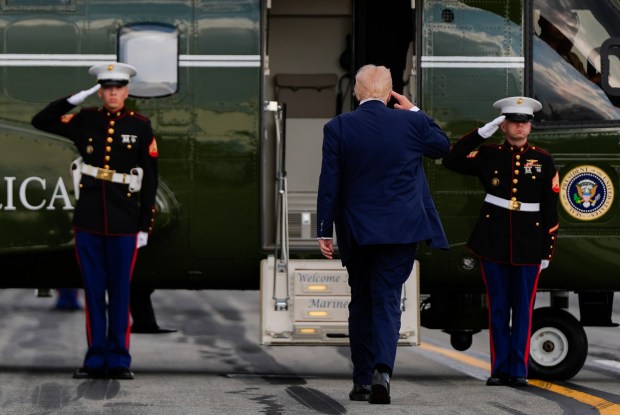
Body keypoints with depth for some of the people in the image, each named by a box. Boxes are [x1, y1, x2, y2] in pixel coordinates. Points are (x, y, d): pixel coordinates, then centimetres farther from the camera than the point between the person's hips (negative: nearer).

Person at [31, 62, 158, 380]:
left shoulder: (140, 126, 2)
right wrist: (76, 98, -3)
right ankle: (95, 360, 10)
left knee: (120, 292, 3)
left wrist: (145, 226, -2)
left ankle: (119, 361, 9)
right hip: (88, 222, 2)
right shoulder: (85, 121, 6)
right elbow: (40, 122, 6)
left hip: (124, 223, -2)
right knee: (93, 292, 5)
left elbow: (150, 179, 2)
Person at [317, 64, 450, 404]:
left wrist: (324, 231, 0)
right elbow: (442, 146, 16)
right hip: (400, 232, 0)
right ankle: (381, 370, -22)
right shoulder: (411, 123, -4)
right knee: (387, 300, 0)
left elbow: (329, 183, -5)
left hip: (356, 232, 1)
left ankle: (362, 382, 16)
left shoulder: (337, 128, -5)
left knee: (361, 303, 13)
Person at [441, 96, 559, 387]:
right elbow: (451, 161, -7)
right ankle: (499, 369, 10)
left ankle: (518, 370, 7)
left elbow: (550, 208, 4)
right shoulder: (488, 155, 4)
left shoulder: (543, 160, 4)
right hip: (494, 242, 0)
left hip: (528, 244, 0)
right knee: (498, 308, 4)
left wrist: (547, 251, 0)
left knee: (523, 308, 2)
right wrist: (482, 133, -9)